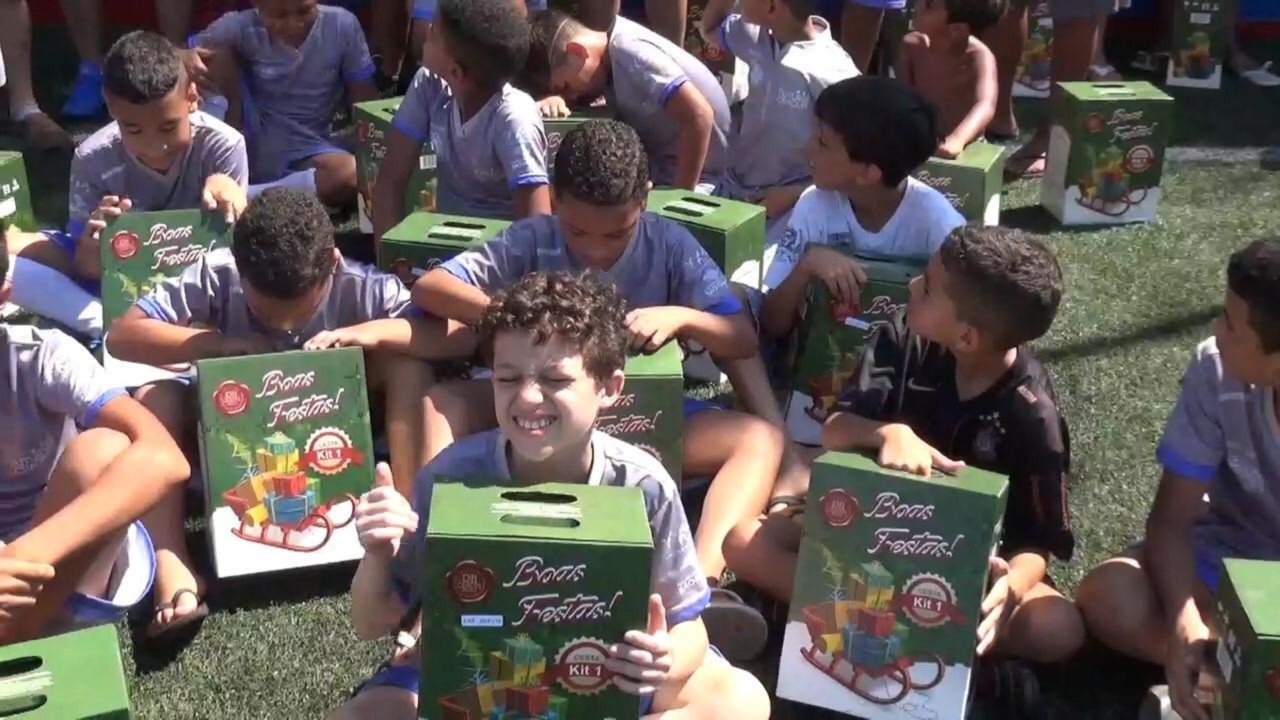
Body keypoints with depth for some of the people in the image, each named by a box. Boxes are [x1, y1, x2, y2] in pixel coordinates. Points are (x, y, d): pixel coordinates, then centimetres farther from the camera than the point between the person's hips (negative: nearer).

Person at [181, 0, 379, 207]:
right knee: (218, 52, -19)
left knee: (355, 174, -33)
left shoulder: (343, 25, -11)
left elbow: (363, 100, -6)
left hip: (306, 149, 0)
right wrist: (185, 58, -34)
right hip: (249, 144, 0)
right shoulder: (243, 27, -11)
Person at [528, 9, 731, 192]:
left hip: (696, 174, -9)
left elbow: (699, 116, -31)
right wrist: (555, 98, -14)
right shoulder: (609, 55, 2)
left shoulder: (630, 53, -23)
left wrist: (680, 195, -26)